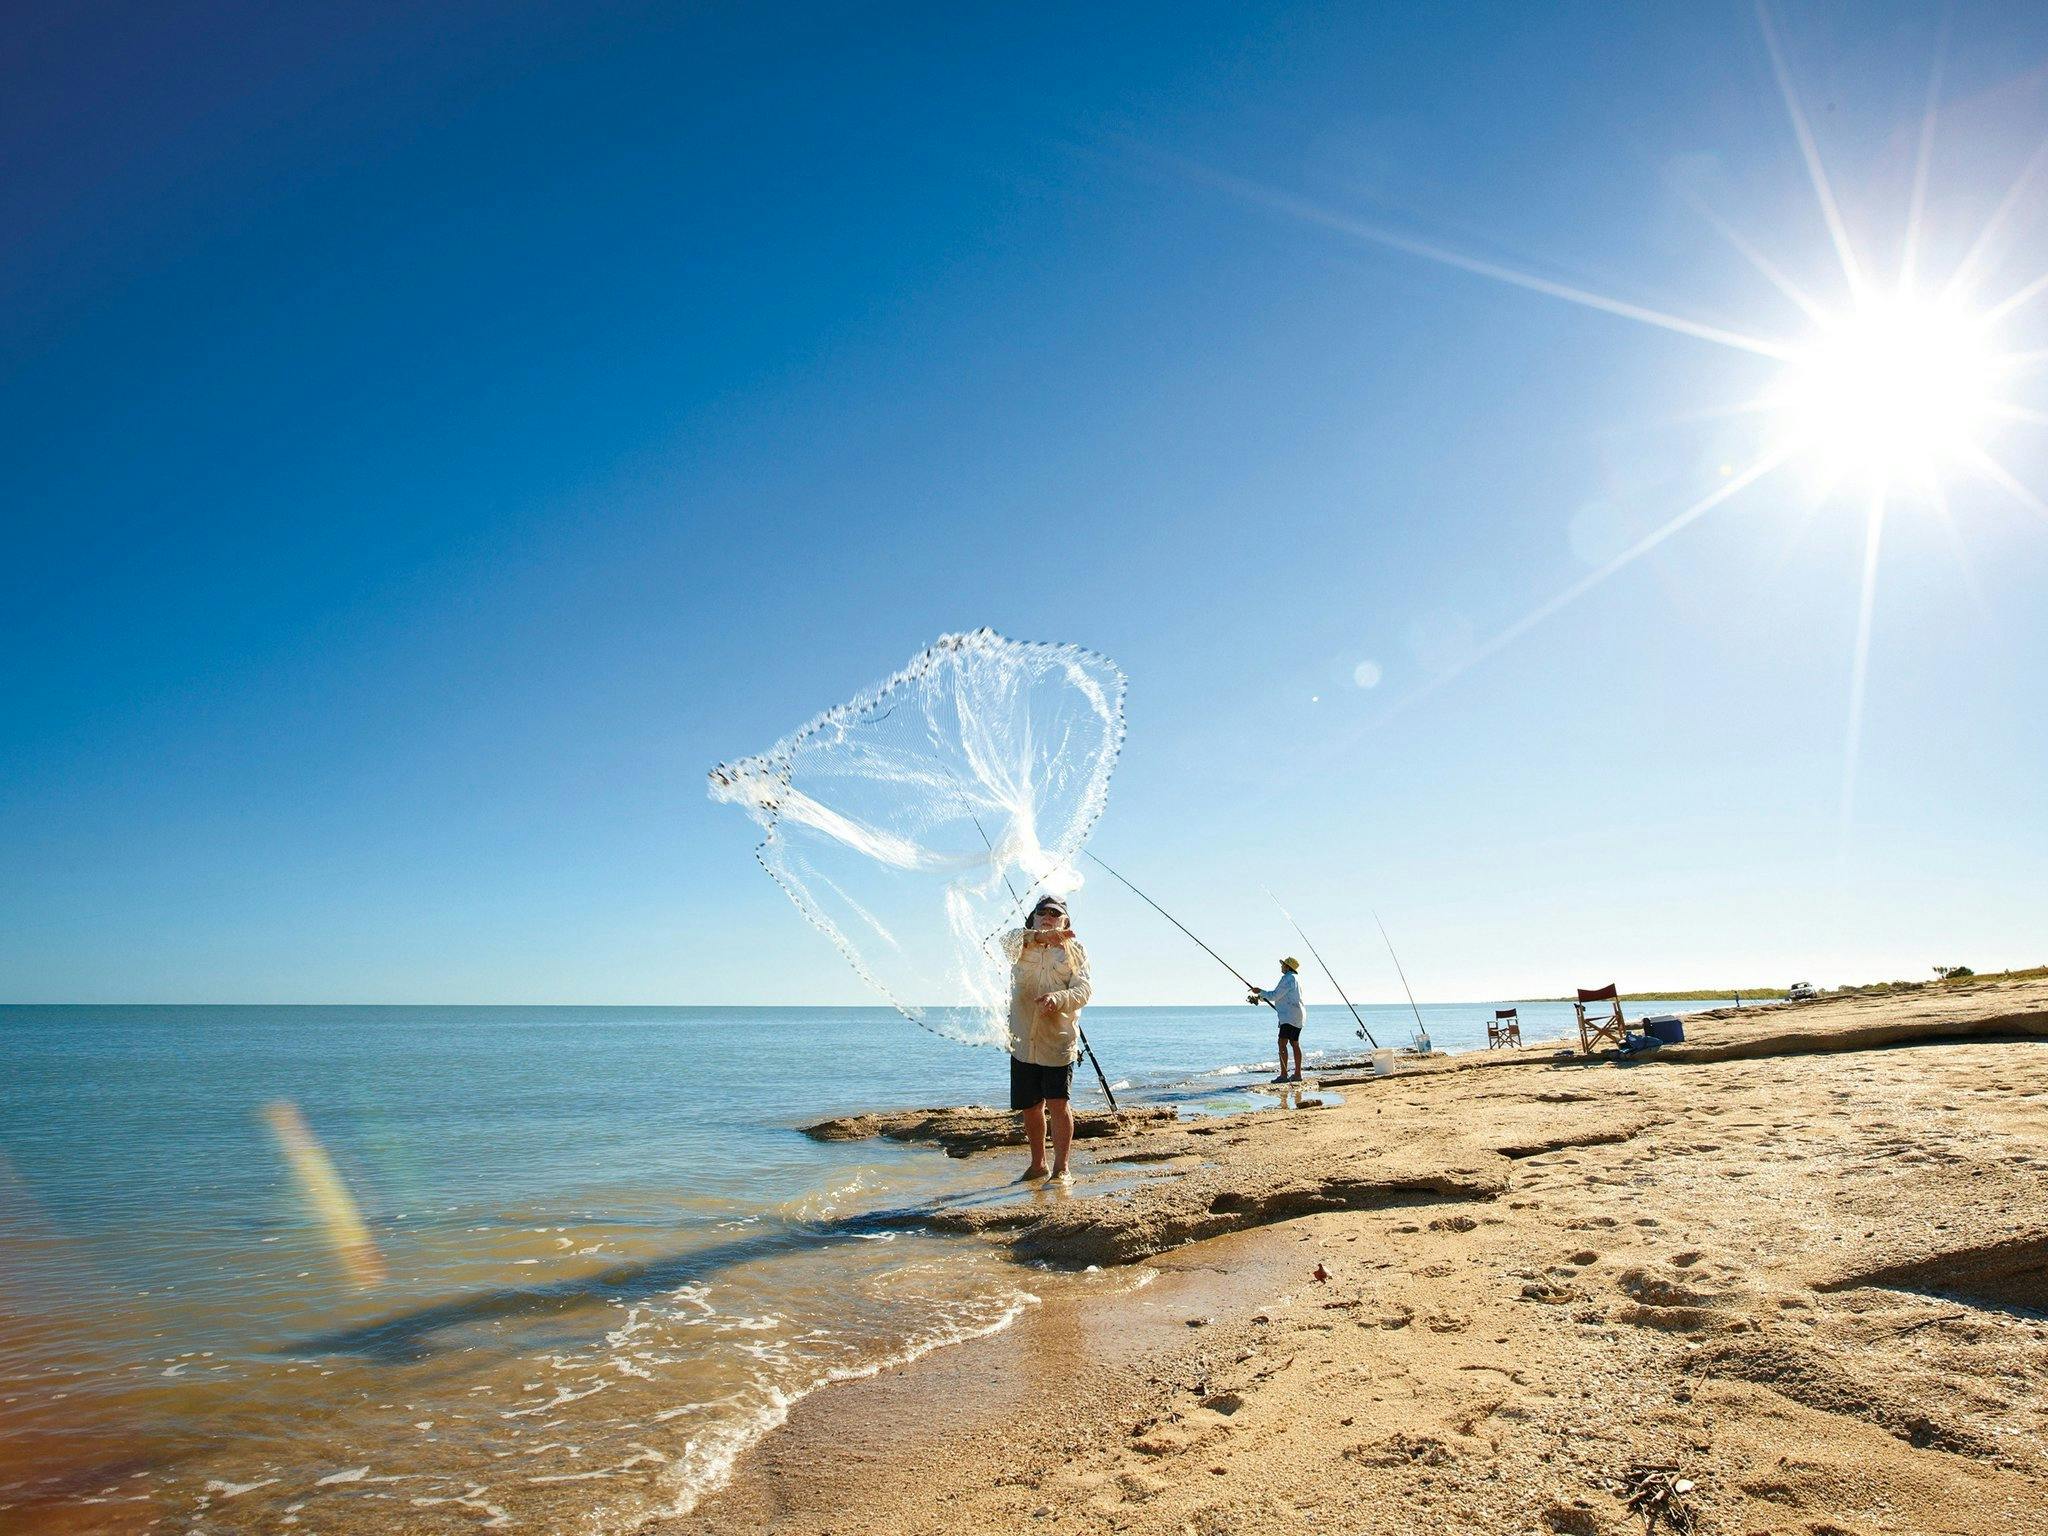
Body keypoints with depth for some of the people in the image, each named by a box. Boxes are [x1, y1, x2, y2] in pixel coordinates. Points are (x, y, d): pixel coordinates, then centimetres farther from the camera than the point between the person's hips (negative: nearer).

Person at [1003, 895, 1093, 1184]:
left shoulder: (1075, 951, 6)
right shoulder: (1022, 946, 8)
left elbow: (1083, 990, -7)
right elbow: (1008, 940, -18)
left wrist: (1057, 998, -28)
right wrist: (1041, 936, -38)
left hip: (1058, 1041, -2)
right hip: (1023, 1040, 3)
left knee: (1057, 1103, -11)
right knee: (1031, 1106, 11)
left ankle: (1061, 1168, -2)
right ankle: (1037, 1163, 27)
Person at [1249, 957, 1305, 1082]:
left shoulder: (1289, 978, -12)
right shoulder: (1294, 978, 20)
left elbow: (1275, 995, -15)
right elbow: (1277, 994, 25)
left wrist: (1260, 991, -2)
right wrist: (1260, 997, 22)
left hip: (1290, 1016, -11)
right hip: (1297, 1016, 11)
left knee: (1282, 1043, -13)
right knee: (1295, 1044, 13)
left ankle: (1283, 1075, -18)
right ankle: (1297, 1074, 15)